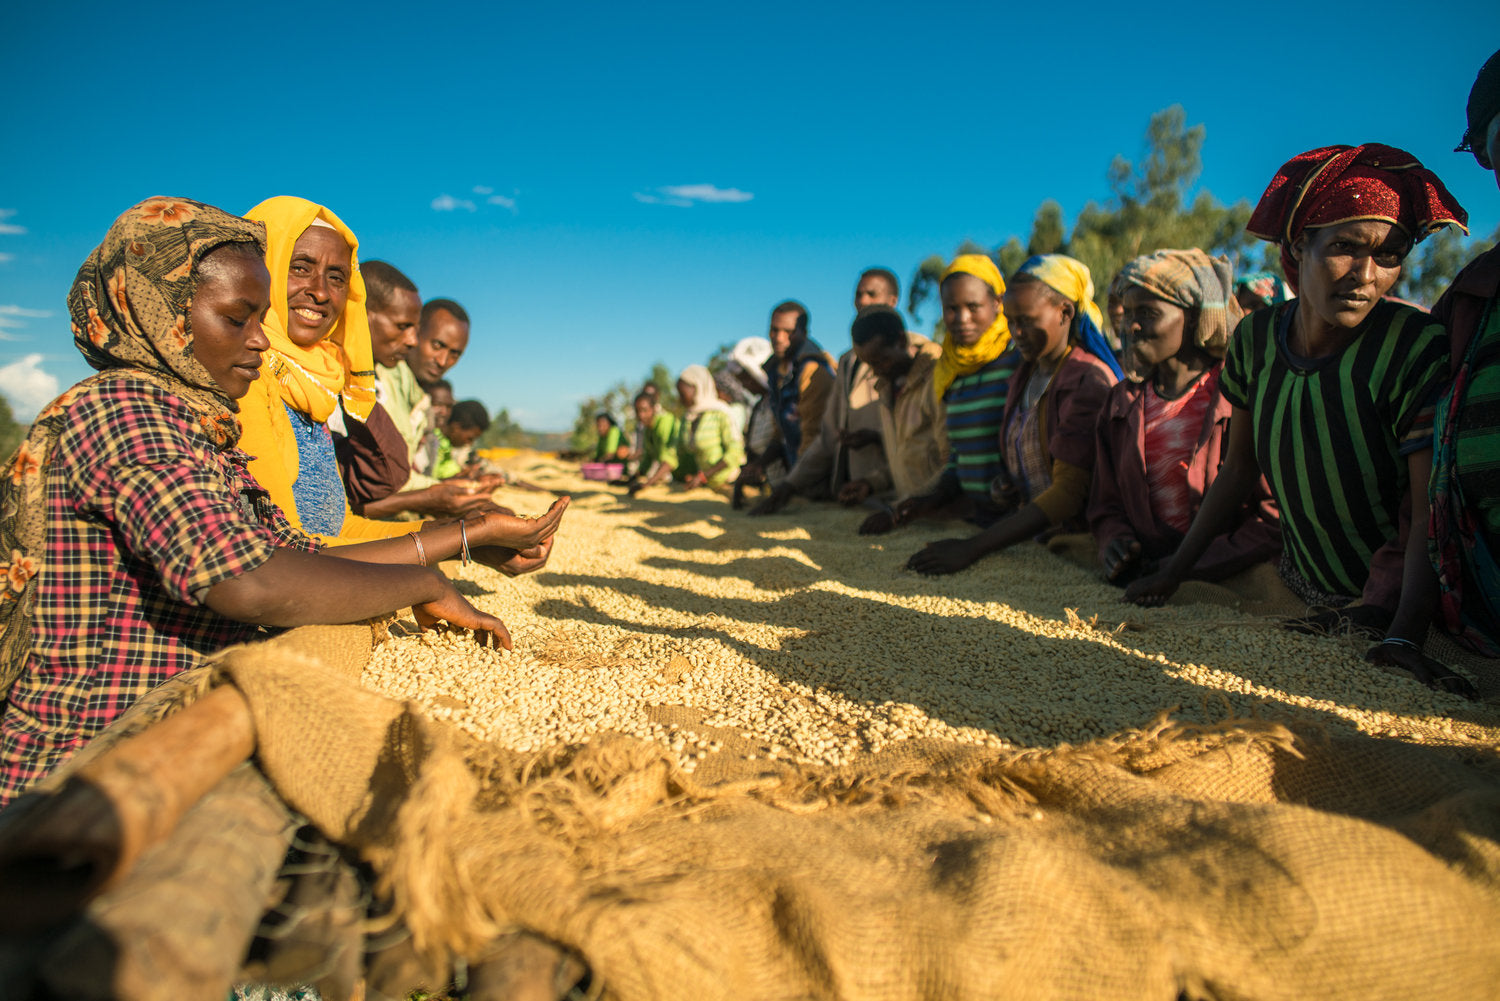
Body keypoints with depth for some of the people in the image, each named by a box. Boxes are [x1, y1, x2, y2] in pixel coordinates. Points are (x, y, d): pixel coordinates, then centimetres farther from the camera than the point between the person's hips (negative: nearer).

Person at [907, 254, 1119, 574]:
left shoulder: (1089, 379, -11)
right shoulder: (1022, 376, 14)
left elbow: (1069, 492, -20)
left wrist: (972, 548, -26)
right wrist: (1003, 483, 4)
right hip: (1026, 534, 7)